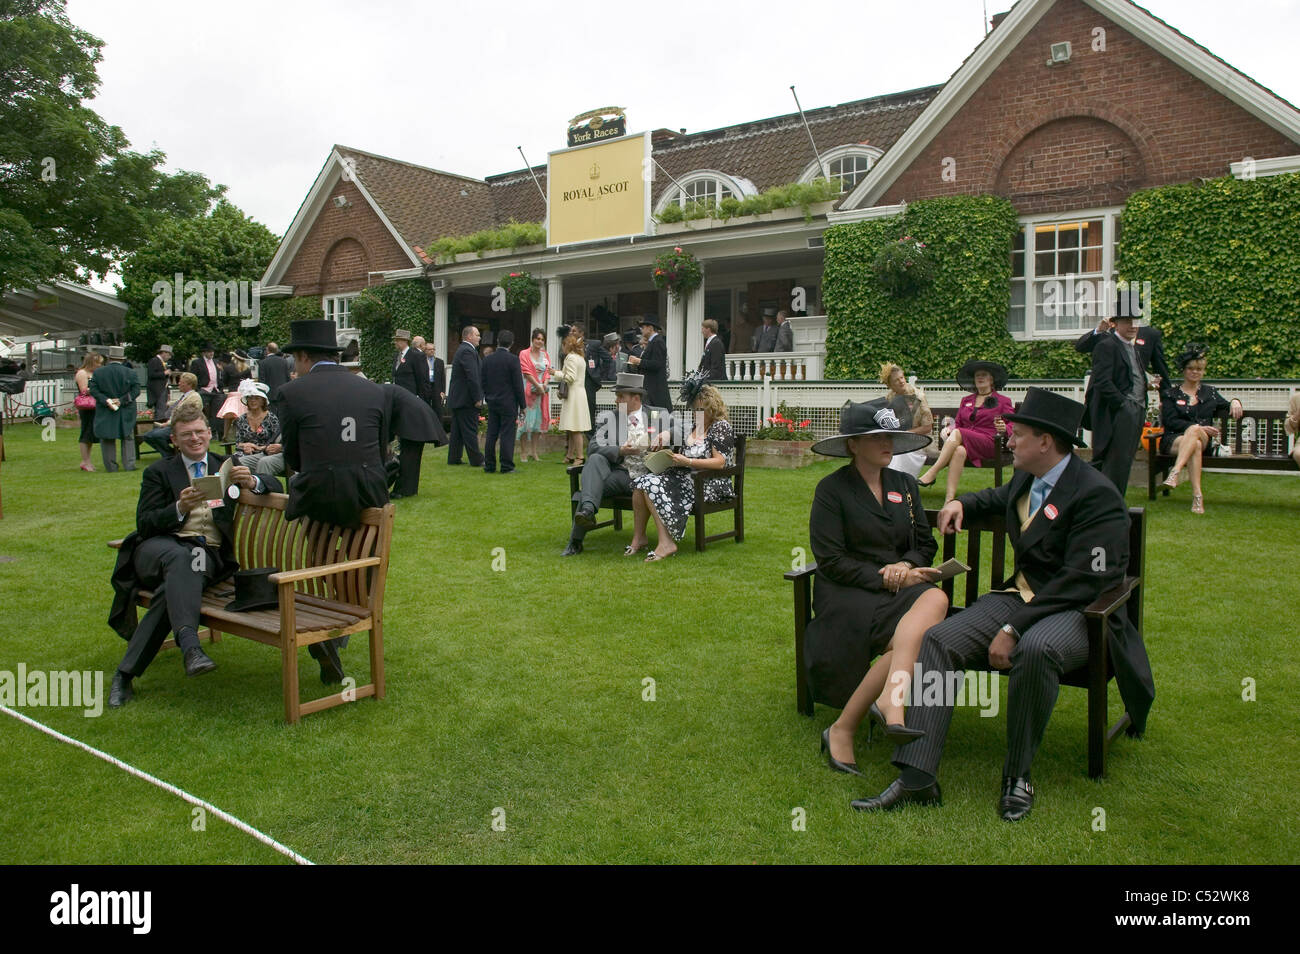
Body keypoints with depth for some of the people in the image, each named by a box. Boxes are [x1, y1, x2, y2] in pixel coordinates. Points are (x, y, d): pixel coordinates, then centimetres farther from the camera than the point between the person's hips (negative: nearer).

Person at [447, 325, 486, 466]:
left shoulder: (462, 350, 18)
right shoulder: (468, 351, -17)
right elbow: (472, 377, -22)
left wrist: (477, 396, 18)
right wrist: (477, 399, -20)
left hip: (457, 398, 10)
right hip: (466, 399, -10)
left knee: (457, 431, 13)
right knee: (470, 431, -5)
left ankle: (453, 458, 17)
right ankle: (476, 460, 0)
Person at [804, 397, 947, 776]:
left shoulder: (905, 485, 17)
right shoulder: (832, 488, 0)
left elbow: (925, 544, 16)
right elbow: (831, 560, -7)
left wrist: (905, 566, -7)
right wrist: (884, 578, -14)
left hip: (901, 585, 5)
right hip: (846, 592, -5)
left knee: (935, 599, -32)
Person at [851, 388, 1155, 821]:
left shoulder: (1097, 494, -13)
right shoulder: (1025, 480, 13)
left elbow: (1080, 582, -21)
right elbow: (998, 498, 40)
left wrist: (1014, 629, -24)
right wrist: (961, 504, 16)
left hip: (1078, 610, -7)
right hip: (1020, 595, 7)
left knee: (1035, 650, -41)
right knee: (939, 640, -17)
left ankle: (1018, 775, -17)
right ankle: (916, 777, -21)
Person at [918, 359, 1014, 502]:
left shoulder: (1003, 401, 17)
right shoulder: (966, 400, 29)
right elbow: (958, 423, 24)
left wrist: (1003, 428, -16)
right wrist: (948, 429, -1)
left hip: (988, 444, -3)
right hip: (963, 442, 3)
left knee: (957, 433, -33)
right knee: (959, 451, -37)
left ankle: (931, 474, -39)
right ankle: (950, 499, -49)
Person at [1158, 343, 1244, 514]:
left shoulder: (1209, 393, 24)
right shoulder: (1170, 394, 14)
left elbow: (1227, 410, 31)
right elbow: (1170, 422, -1)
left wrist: (1235, 402, 6)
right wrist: (1200, 427, -12)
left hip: (1204, 441, 1)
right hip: (1173, 440, -1)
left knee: (1194, 431, -36)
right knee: (1195, 445, -37)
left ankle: (1175, 473, -54)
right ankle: (1197, 496, -49)